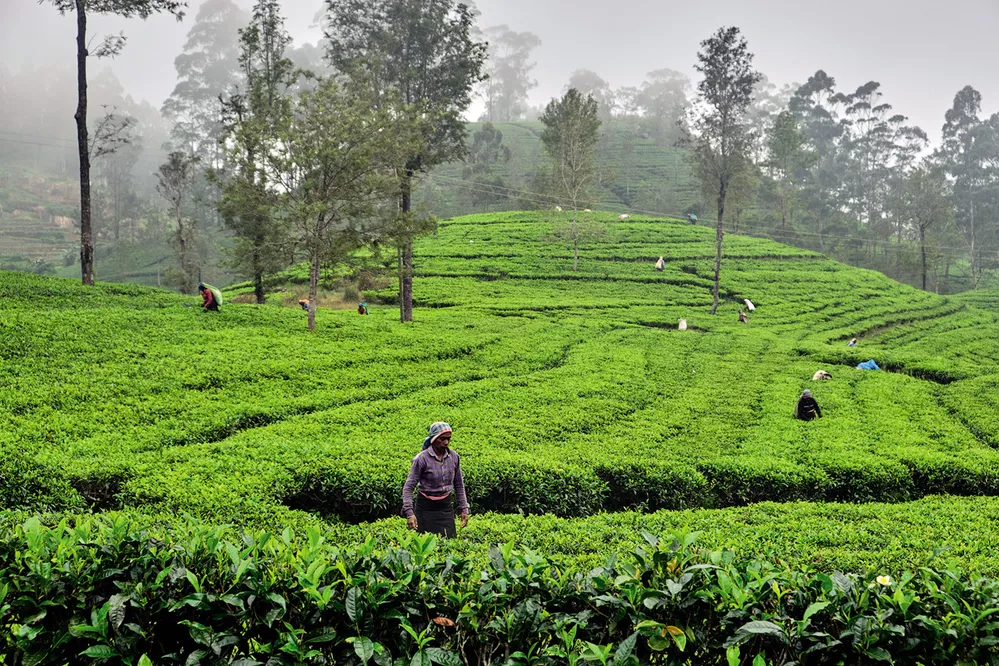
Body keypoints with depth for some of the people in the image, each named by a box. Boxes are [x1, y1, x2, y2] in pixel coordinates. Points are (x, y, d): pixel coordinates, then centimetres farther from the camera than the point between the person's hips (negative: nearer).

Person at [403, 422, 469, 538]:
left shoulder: (454, 457, -1)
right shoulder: (422, 458, -14)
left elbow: (459, 485, 11)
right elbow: (408, 488, -12)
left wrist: (464, 509, 8)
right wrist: (409, 513, -21)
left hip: (446, 507, 3)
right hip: (425, 508, -3)